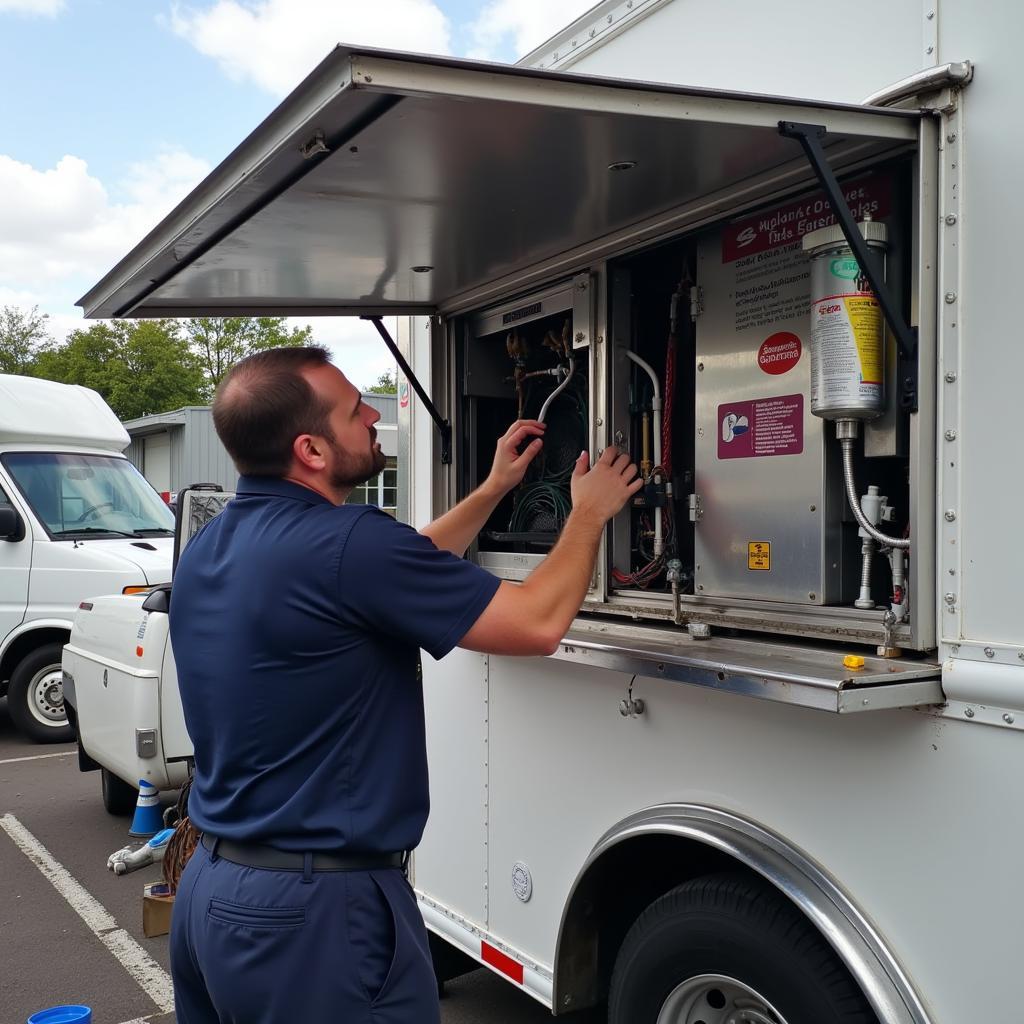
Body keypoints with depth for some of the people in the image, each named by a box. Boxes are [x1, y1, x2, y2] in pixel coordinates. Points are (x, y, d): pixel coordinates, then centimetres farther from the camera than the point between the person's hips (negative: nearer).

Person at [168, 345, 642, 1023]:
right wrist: (590, 513, -1)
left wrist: (494, 489, 19)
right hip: (316, 910, -8)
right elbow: (537, 624, -18)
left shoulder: (210, 549, 3)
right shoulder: (340, 542, -25)